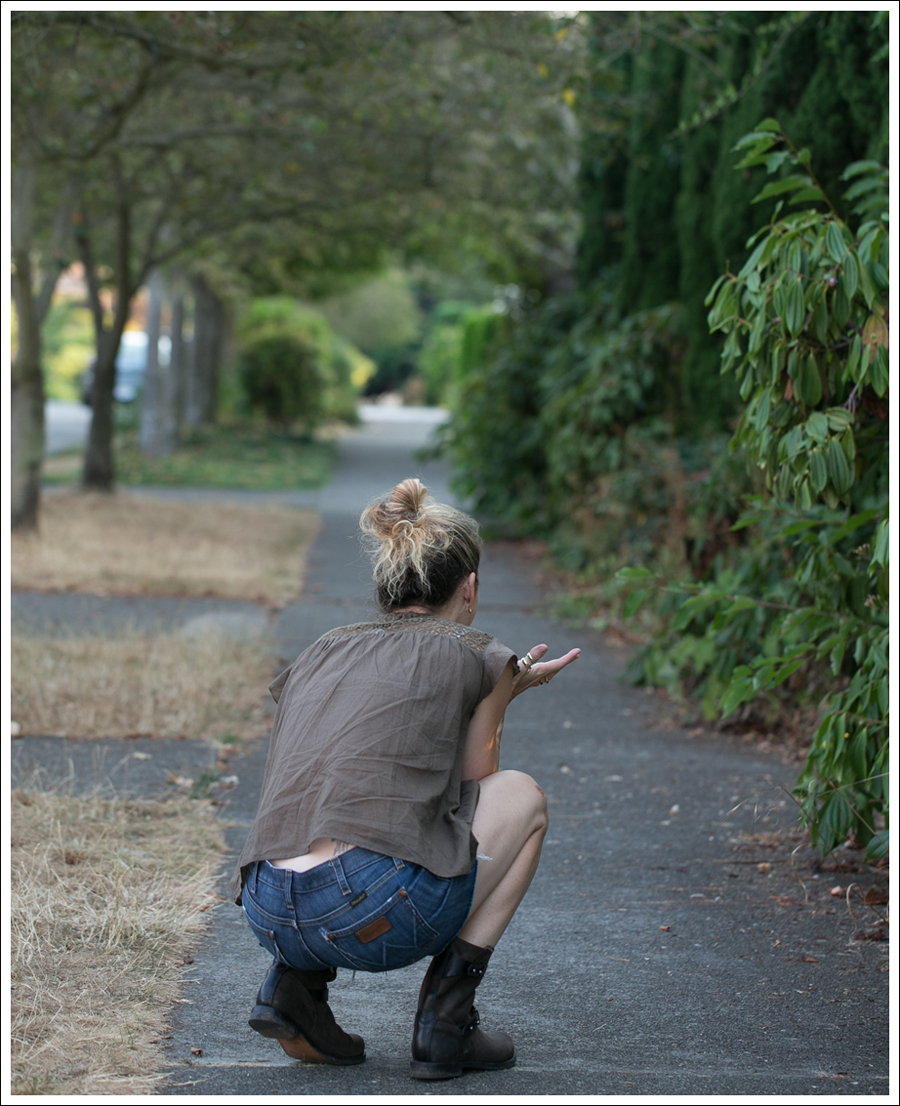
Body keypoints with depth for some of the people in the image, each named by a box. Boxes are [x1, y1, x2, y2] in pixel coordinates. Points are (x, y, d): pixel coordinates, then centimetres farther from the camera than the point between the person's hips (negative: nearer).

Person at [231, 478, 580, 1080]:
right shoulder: (474, 656, 11)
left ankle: (295, 982, 15)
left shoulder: (322, 654, 26)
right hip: (375, 912, -6)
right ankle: (446, 1017, 12)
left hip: (269, 917, 6)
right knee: (522, 796, 22)